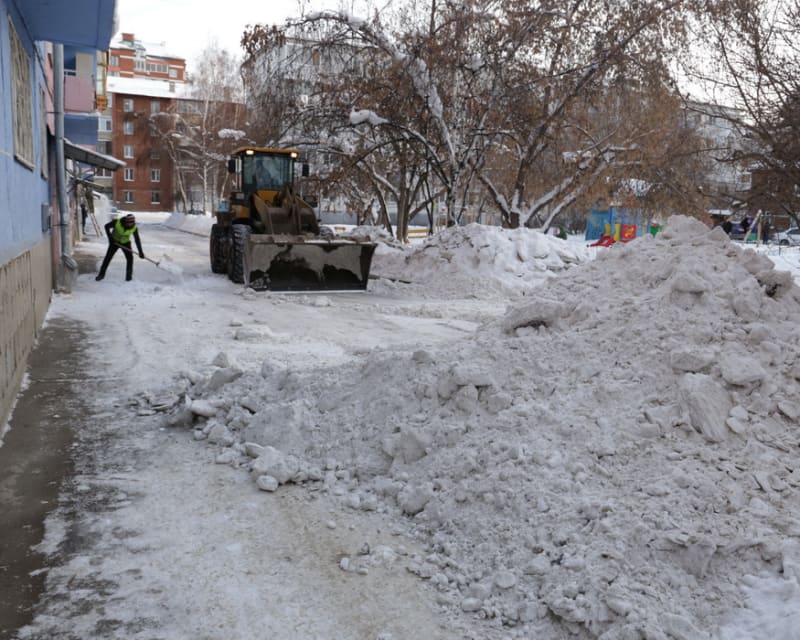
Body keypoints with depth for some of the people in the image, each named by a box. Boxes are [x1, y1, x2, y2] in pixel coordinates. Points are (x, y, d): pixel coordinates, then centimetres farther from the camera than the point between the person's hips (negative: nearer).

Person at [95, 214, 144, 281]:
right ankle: (101, 274, 8)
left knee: (130, 258, -10)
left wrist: (140, 252, -20)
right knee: (108, 257, -4)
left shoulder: (134, 228, -22)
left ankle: (129, 275, 4)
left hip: (126, 243, 1)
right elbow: (106, 226, -12)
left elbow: (137, 240, -16)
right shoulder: (117, 222, -28)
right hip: (115, 241, -1)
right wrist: (110, 237, -18)